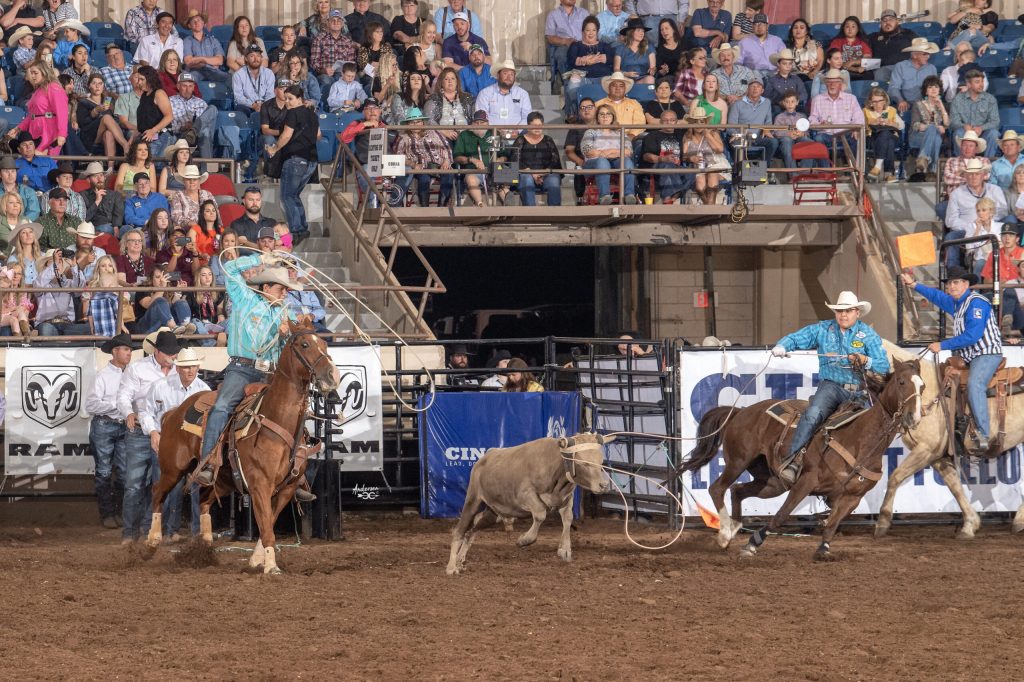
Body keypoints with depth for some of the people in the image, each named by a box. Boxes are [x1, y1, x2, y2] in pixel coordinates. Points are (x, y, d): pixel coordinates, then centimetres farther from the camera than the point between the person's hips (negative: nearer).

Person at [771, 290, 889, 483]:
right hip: (831, 386, -1)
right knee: (813, 413, -29)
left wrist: (866, 361, -21)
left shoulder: (869, 335, 7)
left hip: (858, 391, 1)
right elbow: (795, 339, 10)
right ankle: (795, 457, -35)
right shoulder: (822, 330, 11)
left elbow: (883, 367, 0)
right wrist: (781, 347, -13)